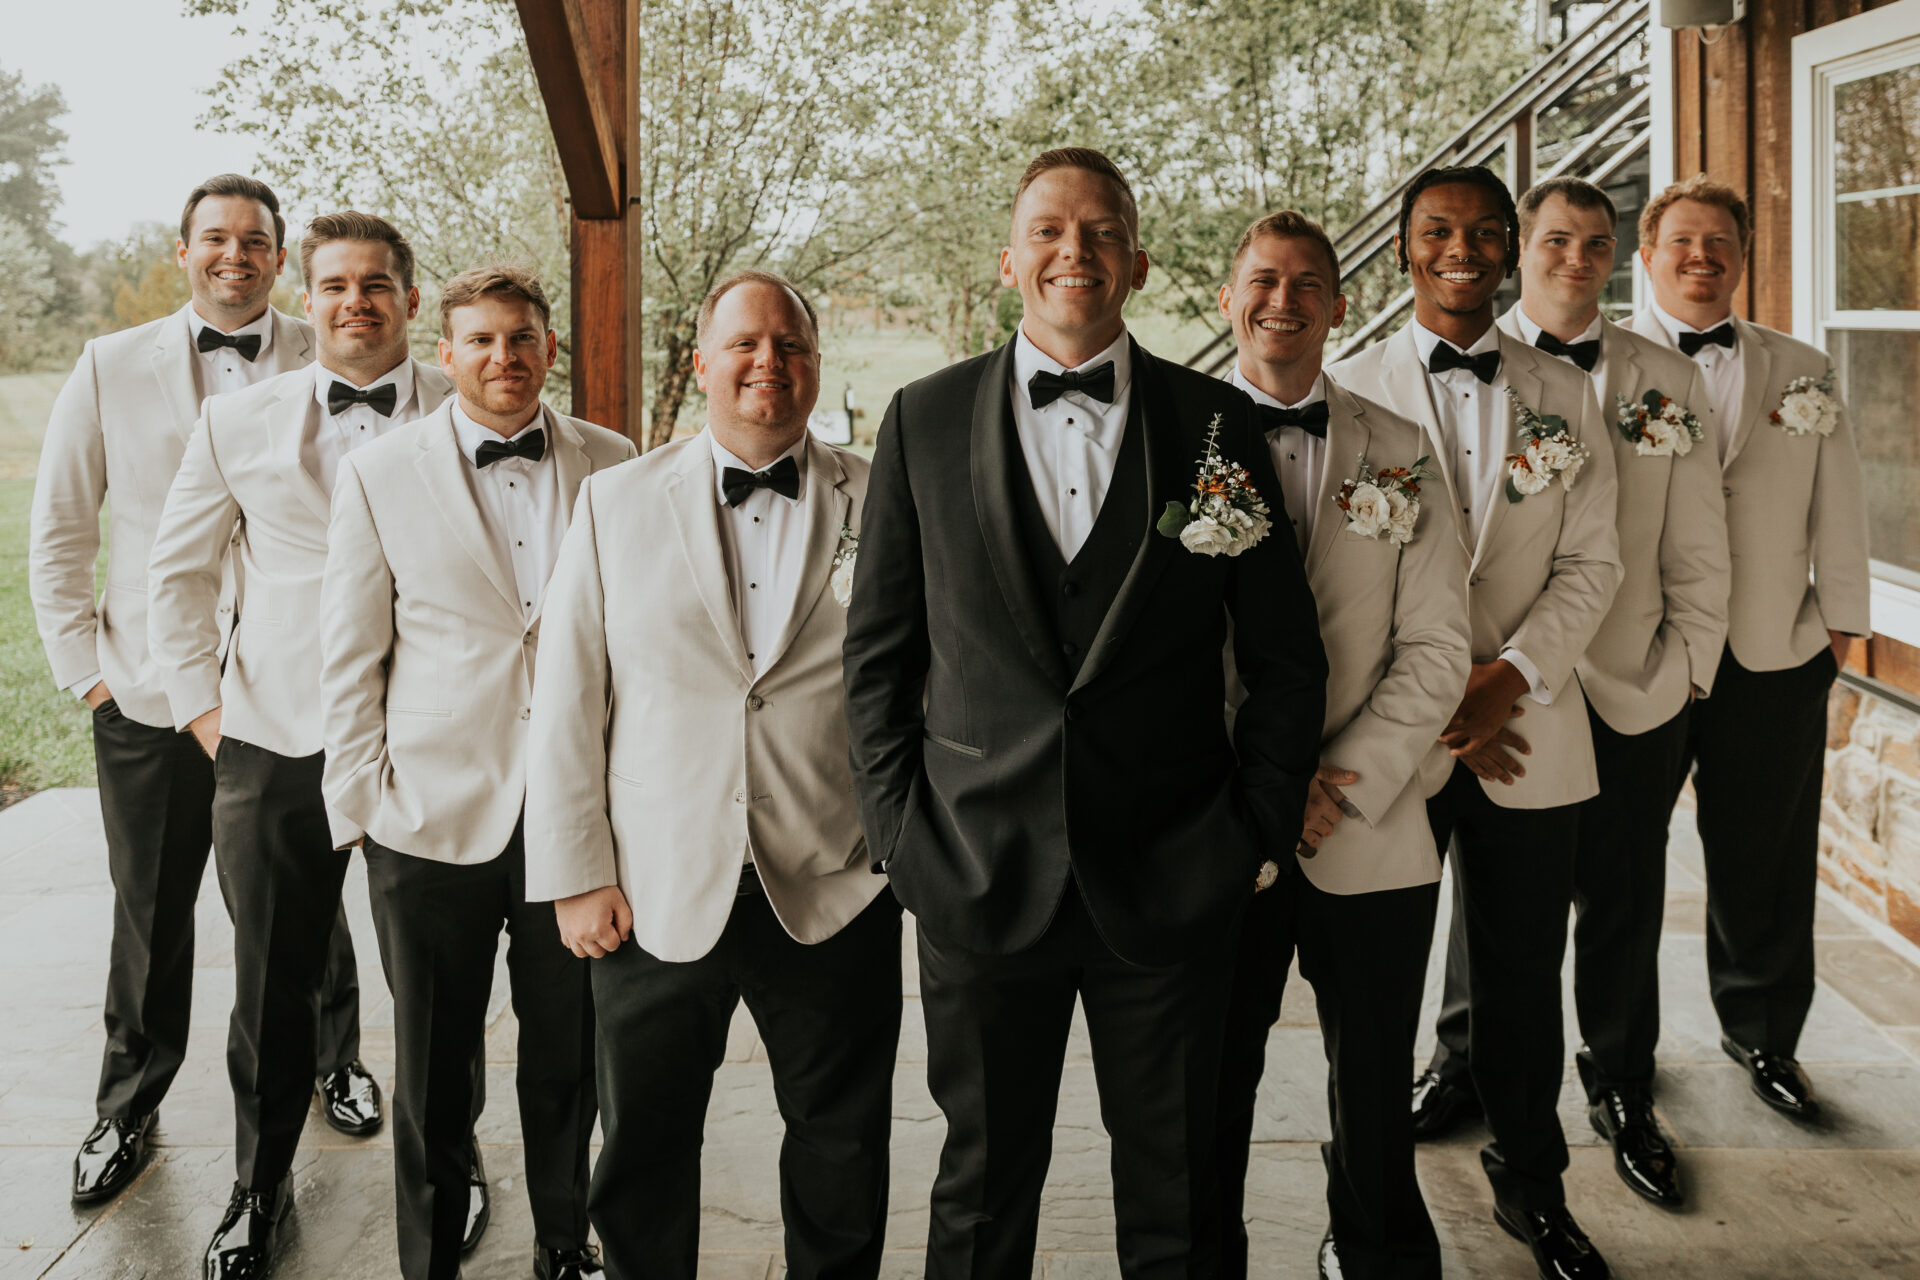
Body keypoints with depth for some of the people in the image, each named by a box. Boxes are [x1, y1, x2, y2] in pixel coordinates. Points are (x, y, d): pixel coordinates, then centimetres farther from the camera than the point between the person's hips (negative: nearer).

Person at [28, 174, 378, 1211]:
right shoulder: (112, 366, 3)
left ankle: (334, 1060, 37)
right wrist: (84, 664, 1)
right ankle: (129, 1106, 33)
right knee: (150, 914, 13)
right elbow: (58, 533, 7)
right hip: (148, 696, 1)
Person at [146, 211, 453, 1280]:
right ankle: (261, 1186, 31)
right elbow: (178, 573, 13)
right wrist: (202, 706, 7)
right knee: (273, 984, 10)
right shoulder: (240, 422, 6)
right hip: (274, 747, 2)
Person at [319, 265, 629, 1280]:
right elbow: (350, 657, 2)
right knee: (432, 1066, 10)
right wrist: (360, 801, 0)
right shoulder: (378, 473, 0)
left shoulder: (610, 465, 4)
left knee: (570, 1051, 13)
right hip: (433, 815, -1)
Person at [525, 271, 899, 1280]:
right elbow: (566, 703, 3)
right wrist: (576, 874, -2)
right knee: (641, 1159, 14)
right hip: (658, 898, 1)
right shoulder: (615, 502, 4)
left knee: (842, 1156, 13)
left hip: (835, 896, 0)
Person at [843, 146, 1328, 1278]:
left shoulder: (1217, 423, 1)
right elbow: (879, 649, 5)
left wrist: (1259, 831, -1)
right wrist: (897, 829, -1)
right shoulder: (924, 420, 2)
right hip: (978, 877, 0)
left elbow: (1287, 655, 4)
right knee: (982, 1188, 15)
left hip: (1170, 881, 0)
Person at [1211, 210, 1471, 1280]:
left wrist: (1341, 786, -11)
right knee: (1208, 1085, 7)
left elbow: (1435, 650, 1)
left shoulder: (1400, 455, 7)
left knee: (1375, 1091, 12)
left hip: (1373, 841, 2)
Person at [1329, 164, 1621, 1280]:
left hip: (1531, 734, 2)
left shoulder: (1566, 397, 10)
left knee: (1524, 971, 10)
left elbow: (1592, 562, 4)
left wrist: (1512, 675, -11)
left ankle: (1533, 1185, 29)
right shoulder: (1349, 390, 2)